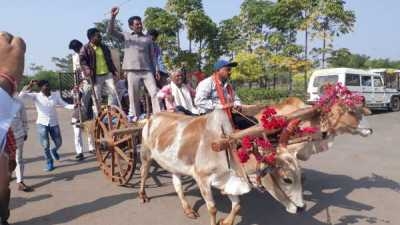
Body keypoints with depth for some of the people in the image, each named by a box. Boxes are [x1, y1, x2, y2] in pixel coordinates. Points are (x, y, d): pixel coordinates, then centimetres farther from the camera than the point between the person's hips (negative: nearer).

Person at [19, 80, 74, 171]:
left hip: (54, 123, 2)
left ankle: (54, 151, 43)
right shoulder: (36, 96, -3)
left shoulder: (55, 97, 2)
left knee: (59, 143, 7)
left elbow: (65, 105, -2)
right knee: (45, 145, -1)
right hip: (42, 123, -2)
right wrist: (30, 85, -23)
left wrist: (74, 106, -20)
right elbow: (21, 95, -15)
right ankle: (49, 163, 18)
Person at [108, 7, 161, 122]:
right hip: (132, 70, -1)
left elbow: (152, 56, 14)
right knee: (133, 95, 1)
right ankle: (134, 116, 12)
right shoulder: (126, 36, 11)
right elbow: (111, 31, 0)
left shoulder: (148, 39, 15)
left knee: (154, 92, -6)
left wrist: (156, 69, 5)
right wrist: (113, 17, -12)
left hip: (147, 69, 2)